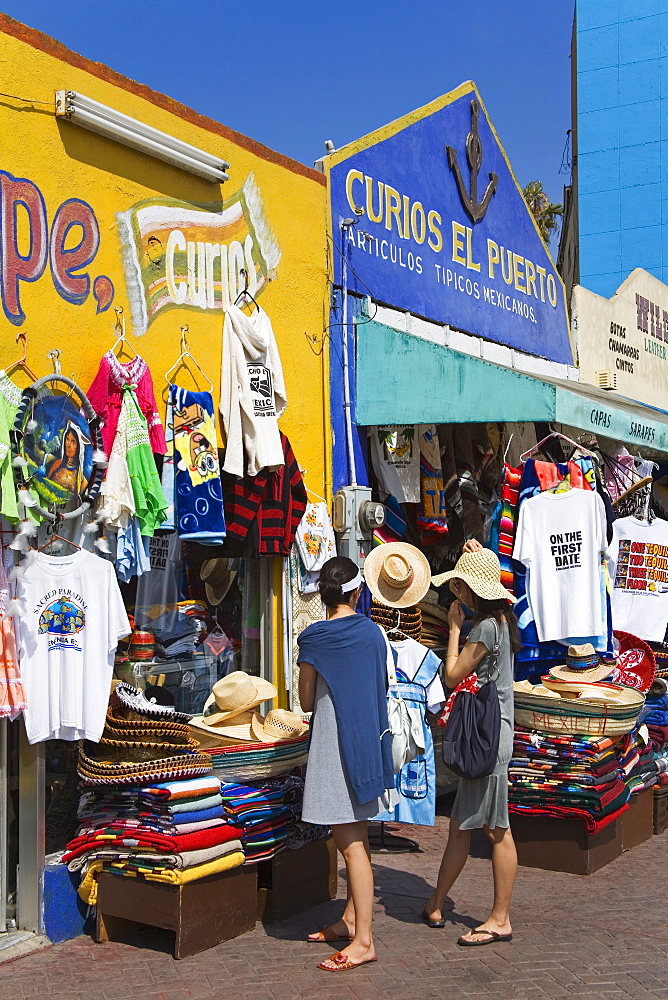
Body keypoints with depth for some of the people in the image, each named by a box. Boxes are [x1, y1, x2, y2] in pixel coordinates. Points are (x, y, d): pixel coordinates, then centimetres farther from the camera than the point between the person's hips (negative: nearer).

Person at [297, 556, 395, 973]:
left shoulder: (313, 639, -11)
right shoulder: (373, 632, 2)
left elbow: (306, 701, -4)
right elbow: (382, 689, 11)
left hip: (334, 746, -6)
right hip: (370, 740, 6)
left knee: (351, 843, -5)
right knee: (358, 837, 16)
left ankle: (363, 940, -3)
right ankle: (351, 919, 27)